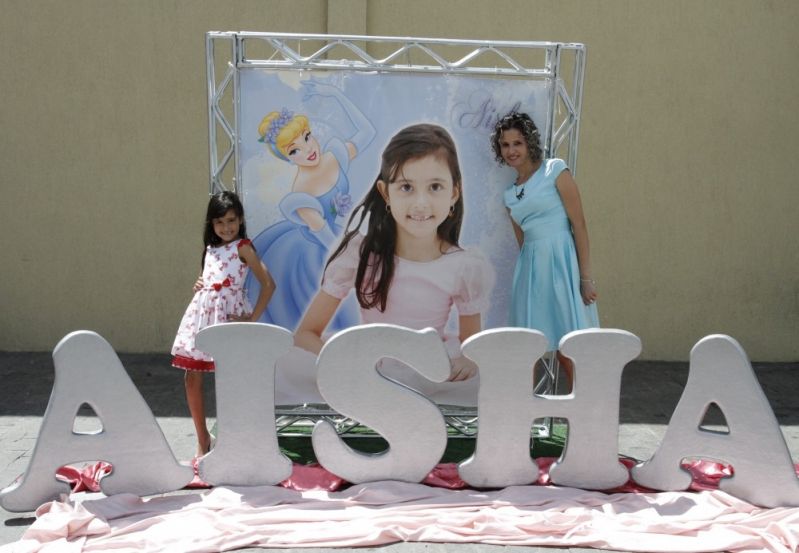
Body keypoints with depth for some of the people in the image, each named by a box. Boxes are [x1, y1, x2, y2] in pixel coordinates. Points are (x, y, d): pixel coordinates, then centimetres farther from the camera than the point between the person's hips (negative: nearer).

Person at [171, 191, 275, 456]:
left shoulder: (242, 247, -5)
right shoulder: (211, 247, 15)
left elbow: (268, 284, -11)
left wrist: (253, 318, -11)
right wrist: (199, 285, 8)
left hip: (229, 315, -6)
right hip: (202, 312, 6)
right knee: (192, 377, 3)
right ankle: (203, 441, 17)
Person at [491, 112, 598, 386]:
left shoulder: (554, 170, -1)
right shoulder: (510, 194, 15)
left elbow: (579, 223, -6)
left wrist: (586, 277, -11)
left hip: (561, 261, -5)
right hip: (530, 267, 5)